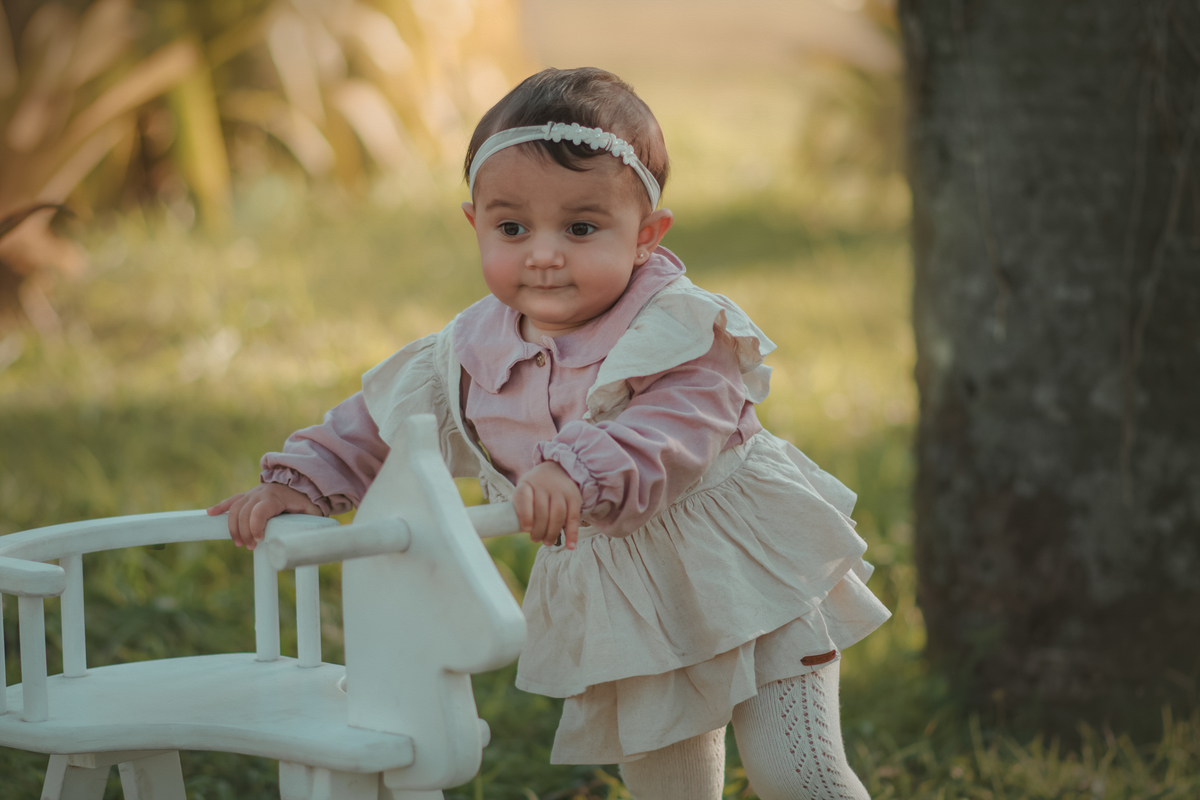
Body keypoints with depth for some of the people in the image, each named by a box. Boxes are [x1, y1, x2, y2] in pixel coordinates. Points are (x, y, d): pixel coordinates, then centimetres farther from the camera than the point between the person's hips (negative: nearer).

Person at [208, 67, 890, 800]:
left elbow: (670, 435, -37)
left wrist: (581, 473, -53)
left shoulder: (679, 332, -21)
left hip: (745, 574, -5)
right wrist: (299, 484, 4)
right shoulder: (475, 352, -3)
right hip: (623, 610, 5)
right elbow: (382, 418, 12)